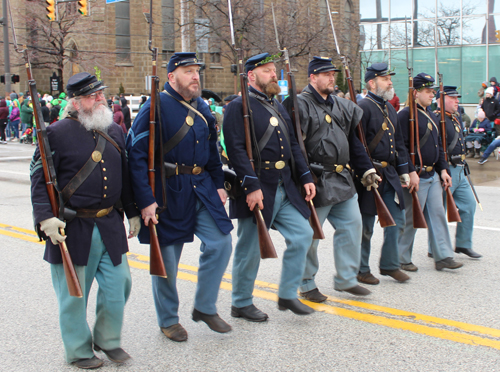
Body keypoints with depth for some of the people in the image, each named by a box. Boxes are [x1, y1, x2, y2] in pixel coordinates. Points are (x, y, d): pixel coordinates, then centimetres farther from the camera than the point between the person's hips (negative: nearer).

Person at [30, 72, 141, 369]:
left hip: (111, 226, 5)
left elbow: (125, 175, 17)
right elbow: (40, 178, -11)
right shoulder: (57, 133, -9)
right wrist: (45, 218, -21)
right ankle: (79, 350, 26)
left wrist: (133, 212, 17)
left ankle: (108, 339, 32)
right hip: (73, 228, -5)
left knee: (118, 283, 10)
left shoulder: (114, 131, 9)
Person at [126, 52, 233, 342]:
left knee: (221, 243, 1)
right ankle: (168, 320, 23)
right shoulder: (156, 107, -12)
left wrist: (219, 185, 12)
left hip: (202, 188, 6)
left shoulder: (203, 109, 10)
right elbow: (136, 155, -16)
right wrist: (146, 201, -20)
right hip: (168, 192, -6)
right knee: (167, 256, 4)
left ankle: (205, 307, 19)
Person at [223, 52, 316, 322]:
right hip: (258, 190, -8)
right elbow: (236, 149, -19)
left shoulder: (277, 106, 17)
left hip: (285, 189, 8)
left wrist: (306, 177, 10)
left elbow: (292, 145, 19)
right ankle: (241, 304, 19)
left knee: (302, 235, 4)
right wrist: (251, 186, -25)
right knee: (250, 249, 2)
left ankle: (287, 295, 18)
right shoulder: (239, 106, -9)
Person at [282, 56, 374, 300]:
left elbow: (353, 141, 20)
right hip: (316, 183, -8)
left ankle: (346, 279, 19)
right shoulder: (299, 105, -11)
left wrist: (366, 169, 13)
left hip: (342, 181, 8)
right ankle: (306, 285, 17)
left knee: (352, 224, 7)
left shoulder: (342, 106, 15)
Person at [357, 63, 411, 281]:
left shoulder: (390, 109, 15)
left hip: (390, 173, 8)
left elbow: (399, 142, 21)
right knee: (366, 225, 2)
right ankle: (361, 270, 15)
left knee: (397, 219, 10)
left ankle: (389, 265, 22)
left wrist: (403, 170, 16)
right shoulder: (363, 107, -12)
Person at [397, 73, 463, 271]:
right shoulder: (406, 114, -13)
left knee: (438, 214, 8)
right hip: (416, 176, -8)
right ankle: (402, 260, 13)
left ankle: (443, 257, 13)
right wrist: (411, 172, -24)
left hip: (433, 175, 8)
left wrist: (443, 169, 12)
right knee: (411, 218, 0)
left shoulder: (431, 116, 15)